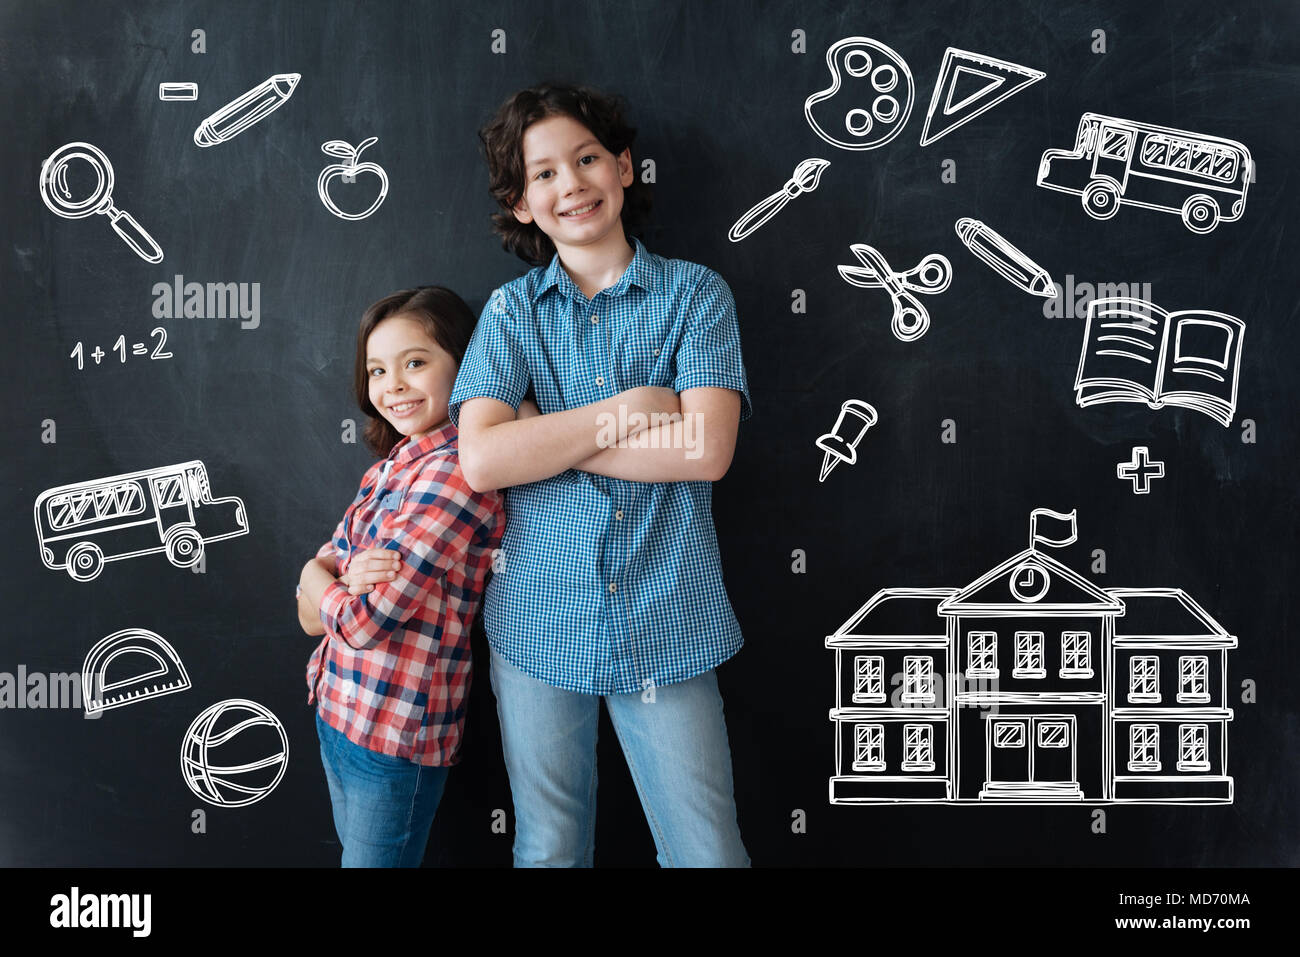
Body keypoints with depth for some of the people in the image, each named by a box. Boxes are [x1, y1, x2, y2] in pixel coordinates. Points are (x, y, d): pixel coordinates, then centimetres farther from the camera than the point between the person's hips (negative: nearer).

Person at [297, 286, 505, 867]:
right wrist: (348, 579, -18)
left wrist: (320, 582, -3)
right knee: (353, 850, 23)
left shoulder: (456, 474, -21)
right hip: (339, 712, 8)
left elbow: (362, 620, -24)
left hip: (396, 735, -8)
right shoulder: (392, 467, 7)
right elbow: (311, 615, 4)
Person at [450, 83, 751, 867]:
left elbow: (707, 449, -13)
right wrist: (631, 406, -13)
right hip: (539, 626, 2)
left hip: (668, 629, -1)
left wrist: (545, 434, -10)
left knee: (707, 851, 3)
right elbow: (481, 459, -10)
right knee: (548, 851, 16)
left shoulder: (694, 293, 1)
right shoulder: (512, 311, 5)